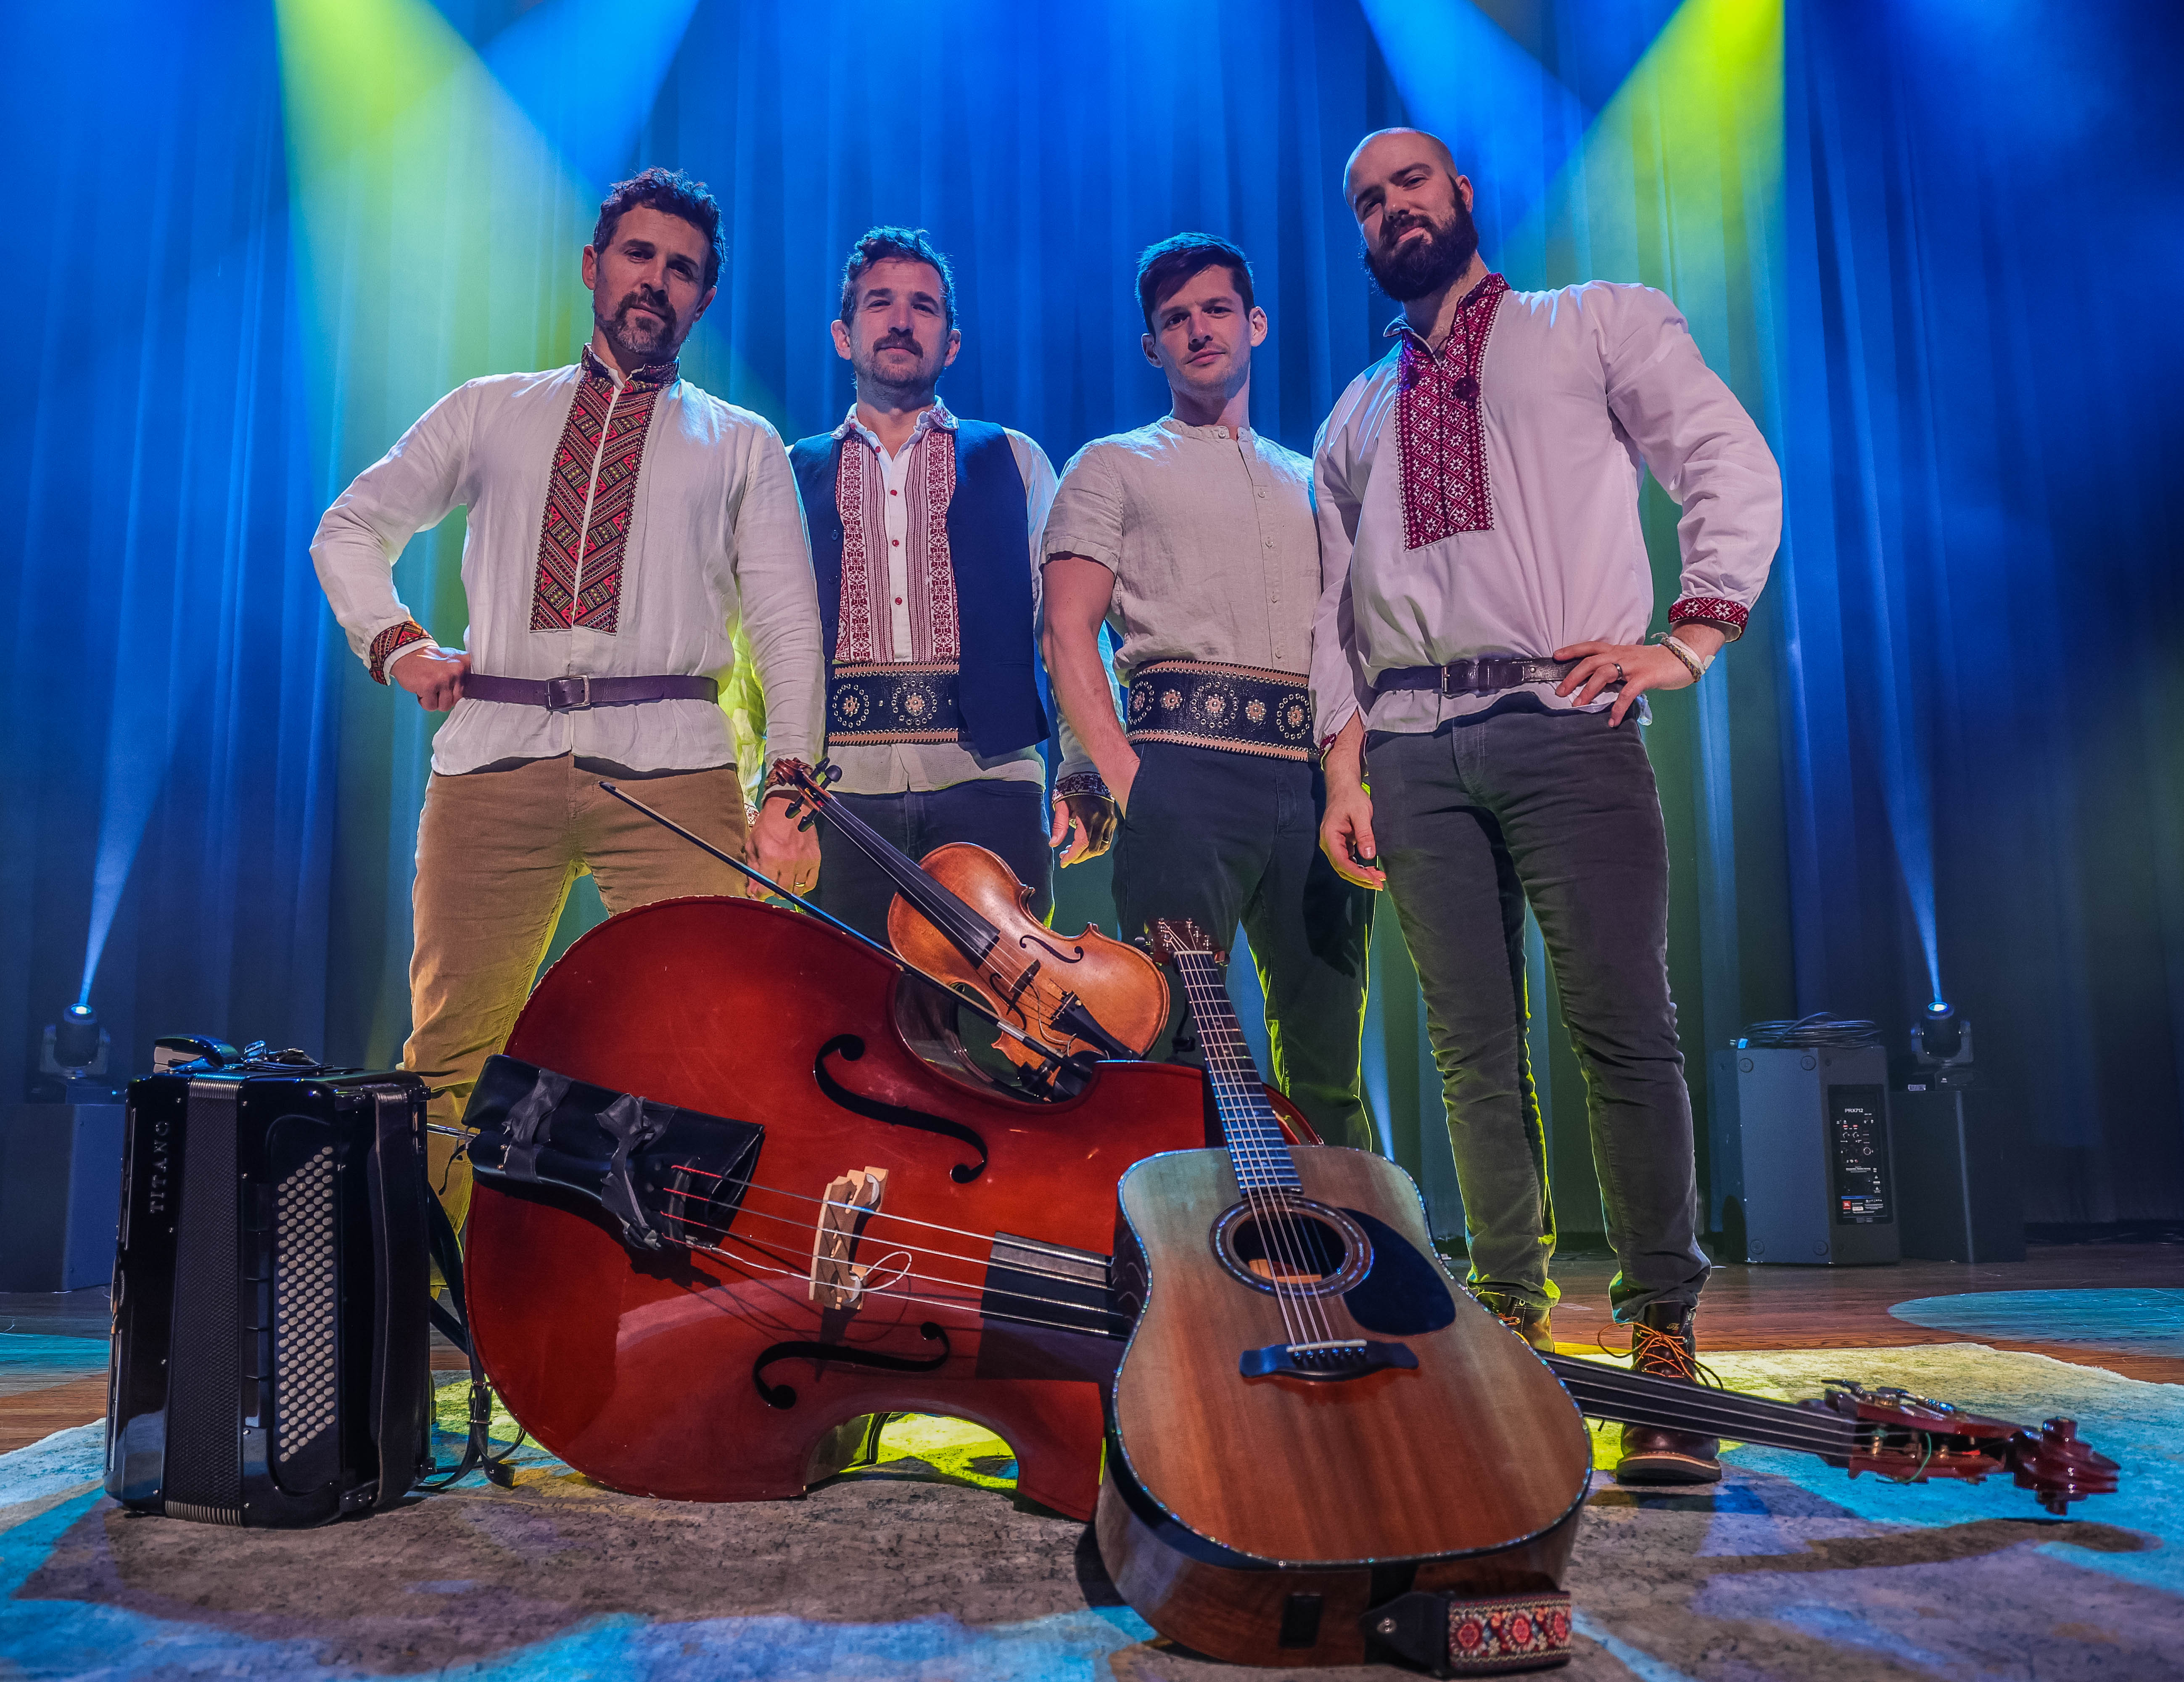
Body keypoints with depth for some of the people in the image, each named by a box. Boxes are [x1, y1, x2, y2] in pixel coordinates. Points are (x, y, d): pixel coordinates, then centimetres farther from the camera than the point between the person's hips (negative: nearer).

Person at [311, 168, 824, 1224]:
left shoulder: (744, 448, 17)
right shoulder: (487, 413, 21)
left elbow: (788, 626, 9)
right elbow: (349, 530, 26)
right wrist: (394, 642, 7)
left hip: (671, 766, -1)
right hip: (495, 753, 2)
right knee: (452, 1053, 3)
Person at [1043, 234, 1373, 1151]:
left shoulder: (1311, 483, 26)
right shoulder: (1113, 467, 14)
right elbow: (1067, 633, 2)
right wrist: (1120, 771, -12)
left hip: (1315, 779, 4)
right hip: (1188, 765, -3)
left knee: (1327, 1059, 3)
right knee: (1173, 1042, -10)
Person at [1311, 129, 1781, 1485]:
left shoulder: (1601, 324, 15)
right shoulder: (1357, 420, 25)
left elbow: (1733, 465, 4)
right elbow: (1338, 610, 19)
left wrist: (1690, 636, -10)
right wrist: (1345, 770, 7)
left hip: (1564, 719, -3)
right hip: (1414, 747, 4)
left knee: (1626, 1032, -10)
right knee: (1476, 1053, 2)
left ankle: (1664, 1348, -2)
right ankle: (1514, 1328, 9)